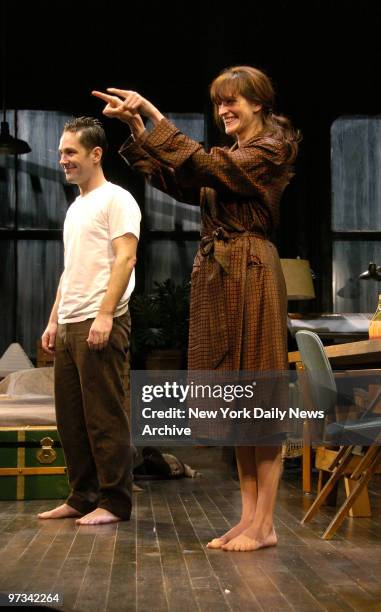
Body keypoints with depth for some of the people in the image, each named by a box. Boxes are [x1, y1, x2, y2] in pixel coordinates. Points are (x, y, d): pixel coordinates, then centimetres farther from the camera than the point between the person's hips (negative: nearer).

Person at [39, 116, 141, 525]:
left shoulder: (115, 199, -3)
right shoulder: (75, 208, 23)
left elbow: (126, 259, -13)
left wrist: (104, 315, -22)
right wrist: (54, 321, 19)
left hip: (100, 324, -9)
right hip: (68, 326, 9)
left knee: (105, 417, -5)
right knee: (71, 417, 10)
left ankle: (114, 502, 4)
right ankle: (83, 497, 20)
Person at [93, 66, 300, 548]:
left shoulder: (270, 150, -4)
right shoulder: (231, 158, 22)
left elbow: (204, 164, -17)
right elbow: (173, 179, 14)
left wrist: (154, 116, -13)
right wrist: (138, 130, 3)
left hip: (250, 275, -9)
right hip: (218, 277, 9)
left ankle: (264, 525, 0)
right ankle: (248, 516, 15)